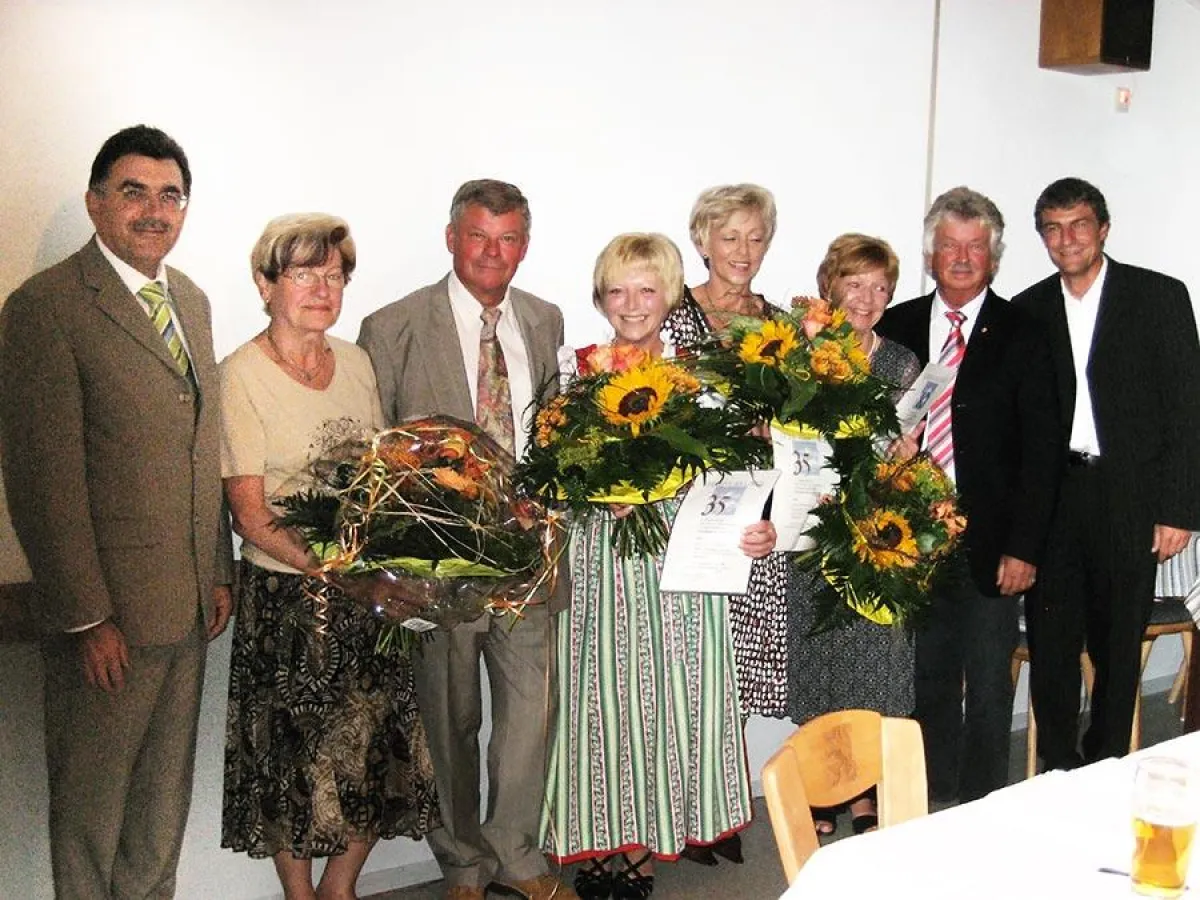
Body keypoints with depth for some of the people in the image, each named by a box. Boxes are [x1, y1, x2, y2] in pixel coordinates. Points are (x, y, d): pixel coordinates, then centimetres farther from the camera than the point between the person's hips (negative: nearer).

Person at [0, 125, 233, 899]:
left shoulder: (192, 300, 11)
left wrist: (219, 572, 12)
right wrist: (87, 617, -16)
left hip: (189, 603, 7)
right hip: (110, 609, -7)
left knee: (165, 791, 21)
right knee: (93, 798, 11)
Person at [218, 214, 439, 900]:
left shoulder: (357, 362, 7)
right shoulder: (241, 376, -11)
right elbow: (250, 513, -14)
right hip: (286, 594, -5)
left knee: (379, 752, 11)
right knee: (300, 758, 8)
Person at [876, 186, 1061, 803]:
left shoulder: (1022, 336, -1)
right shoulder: (895, 328, 6)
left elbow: (1041, 450, -3)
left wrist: (1024, 547, -9)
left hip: (991, 544, -2)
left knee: (989, 685, 7)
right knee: (929, 679, 13)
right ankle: (933, 801, 27)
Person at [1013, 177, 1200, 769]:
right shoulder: (1029, 310, 7)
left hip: (1130, 499, -2)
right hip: (1051, 498, 3)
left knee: (1118, 644, 8)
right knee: (1051, 641, 6)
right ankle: (1058, 770, 20)